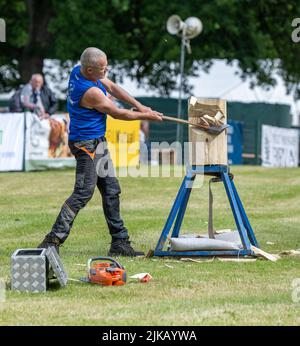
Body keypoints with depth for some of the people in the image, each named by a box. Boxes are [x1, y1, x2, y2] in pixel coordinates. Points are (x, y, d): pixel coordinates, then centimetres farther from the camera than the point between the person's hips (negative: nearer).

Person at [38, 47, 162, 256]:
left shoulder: (78, 71, 3)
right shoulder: (91, 92, -25)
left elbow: (112, 87, 14)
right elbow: (117, 113, -12)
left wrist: (139, 106, 9)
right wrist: (145, 116, 1)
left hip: (97, 143, 10)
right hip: (87, 144, -10)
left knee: (111, 191, 11)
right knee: (84, 192, -14)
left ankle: (120, 243, 14)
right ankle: (52, 241, -16)